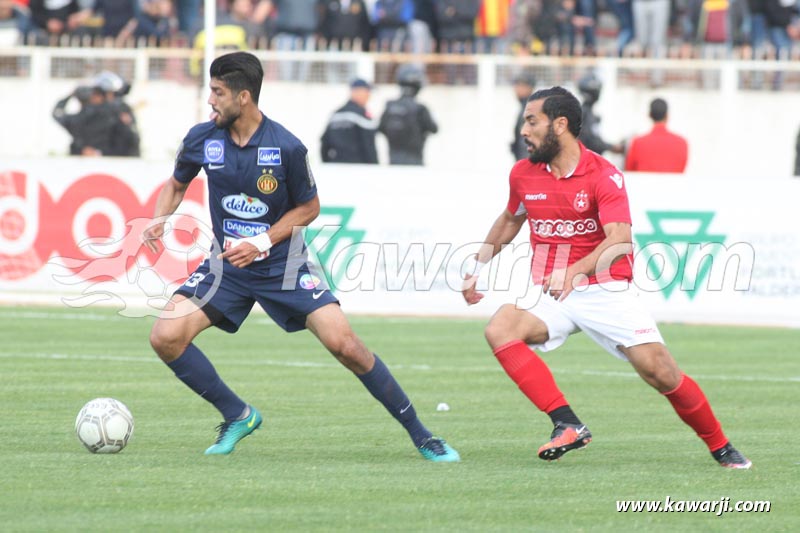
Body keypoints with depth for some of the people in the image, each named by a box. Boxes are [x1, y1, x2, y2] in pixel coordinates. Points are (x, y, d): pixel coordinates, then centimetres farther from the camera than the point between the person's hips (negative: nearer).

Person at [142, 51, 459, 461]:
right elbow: (176, 185, 12)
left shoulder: (286, 148, -17)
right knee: (165, 337, -16)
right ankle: (237, 416, 5)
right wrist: (158, 220, -8)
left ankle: (420, 435, 0)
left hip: (282, 264, -3)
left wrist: (262, 242, -16)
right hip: (227, 263, 3)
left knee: (344, 345, -15)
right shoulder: (202, 139, -7)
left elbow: (309, 208, -4)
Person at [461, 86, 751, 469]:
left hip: (606, 290, -4)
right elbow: (510, 220, 26)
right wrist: (477, 266, 22)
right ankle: (568, 425, -28)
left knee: (661, 372, -12)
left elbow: (620, 238, -26)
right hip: (550, 294, 4)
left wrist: (574, 272, -41)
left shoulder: (603, 175, -12)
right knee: (500, 329, -26)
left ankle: (721, 448, 11)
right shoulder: (523, 174, 4)